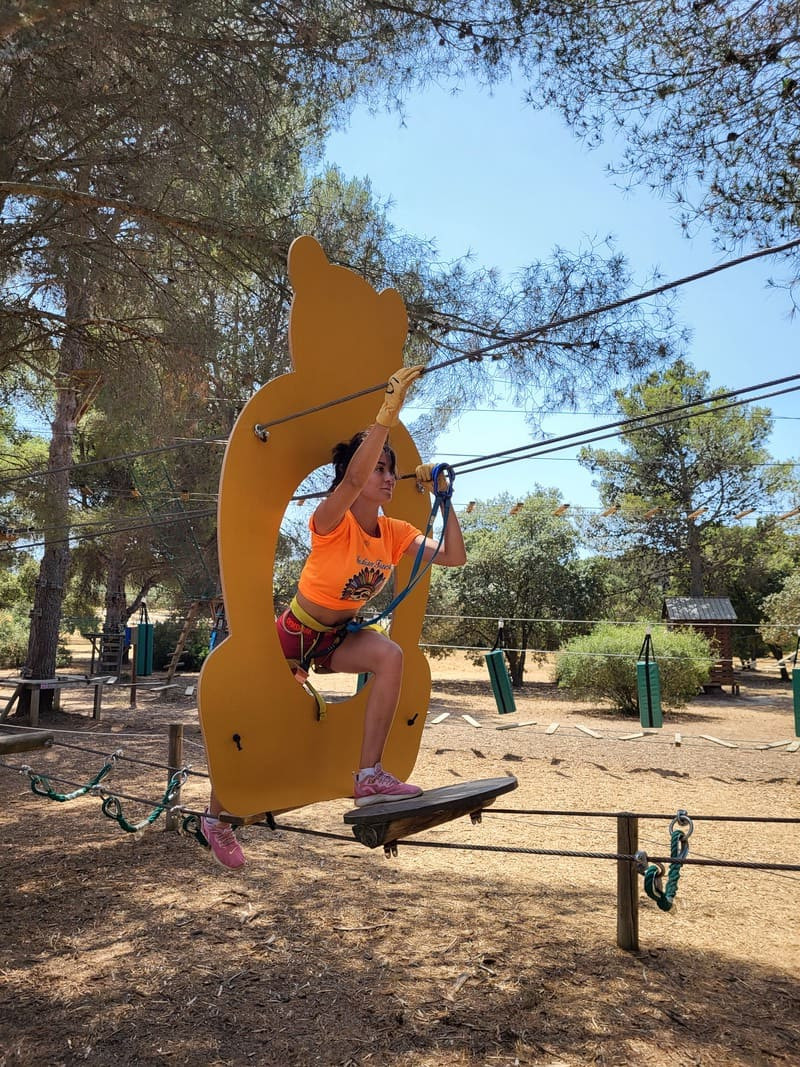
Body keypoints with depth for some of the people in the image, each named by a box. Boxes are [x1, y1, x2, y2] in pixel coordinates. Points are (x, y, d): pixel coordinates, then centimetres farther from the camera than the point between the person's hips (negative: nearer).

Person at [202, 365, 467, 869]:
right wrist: (388, 413, -52)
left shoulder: (395, 533, -7)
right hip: (294, 635, -5)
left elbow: (454, 556, -14)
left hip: (339, 636, 5)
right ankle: (217, 817, 34)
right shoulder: (332, 522, -25)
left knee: (390, 655, -26)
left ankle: (370, 776, -19)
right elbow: (353, 478, -46)